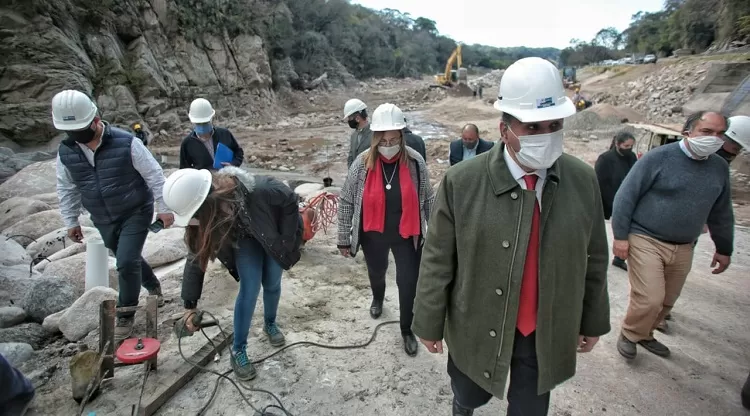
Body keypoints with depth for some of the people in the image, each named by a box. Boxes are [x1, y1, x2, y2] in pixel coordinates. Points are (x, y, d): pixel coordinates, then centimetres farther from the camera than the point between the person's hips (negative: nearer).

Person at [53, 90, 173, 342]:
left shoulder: (126, 143, -19)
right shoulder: (65, 152, -3)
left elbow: (154, 176, -13)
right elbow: (66, 189, 11)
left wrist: (163, 209, -12)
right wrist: (71, 221, 14)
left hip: (136, 213, -5)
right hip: (104, 221, 6)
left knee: (127, 262, -12)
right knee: (129, 261, 18)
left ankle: (125, 316, 7)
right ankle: (154, 287, 46)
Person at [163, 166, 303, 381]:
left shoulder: (259, 191, -44)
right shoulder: (205, 218, -28)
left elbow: (290, 200, -25)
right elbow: (197, 258, -16)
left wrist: (286, 241, -19)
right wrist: (190, 305, -13)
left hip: (273, 236, -1)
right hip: (245, 240, 2)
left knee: (272, 284, 9)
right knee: (250, 289, -9)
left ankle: (270, 323, 40)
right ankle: (238, 351, 8)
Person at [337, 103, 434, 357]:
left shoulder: (415, 162, -14)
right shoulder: (362, 163, -16)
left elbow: (427, 199, -2)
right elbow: (346, 202, -8)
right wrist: (344, 239, -4)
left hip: (406, 235, -1)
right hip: (374, 235, 1)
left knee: (408, 282, 5)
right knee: (376, 272, 26)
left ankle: (407, 330, 31)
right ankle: (378, 299, 62)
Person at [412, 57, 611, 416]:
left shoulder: (583, 180, -8)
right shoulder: (461, 182, -18)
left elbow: (594, 261, 3)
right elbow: (437, 262, -11)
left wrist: (593, 321, 11)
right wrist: (430, 324, -4)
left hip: (548, 334, 2)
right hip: (477, 330, -1)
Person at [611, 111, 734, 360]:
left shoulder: (720, 167, 7)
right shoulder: (659, 157, -11)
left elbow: (721, 213, 17)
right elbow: (626, 197, -11)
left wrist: (724, 248, 20)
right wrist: (620, 236, -15)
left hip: (683, 248, 6)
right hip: (645, 240, -6)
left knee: (667, 301, 16)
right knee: (650, 299, -8)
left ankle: (644, 334, 39)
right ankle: (629, 334, 18)